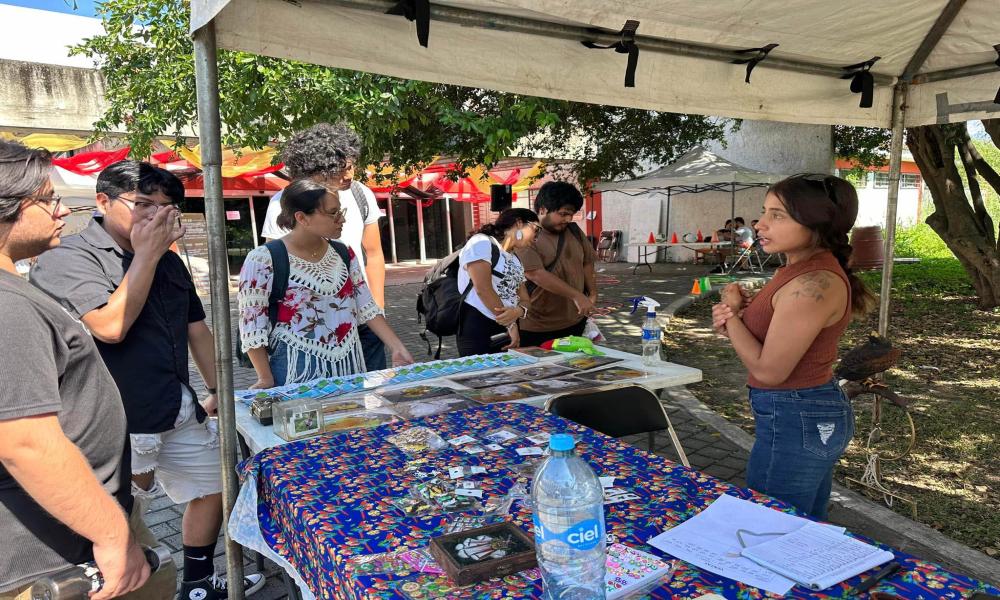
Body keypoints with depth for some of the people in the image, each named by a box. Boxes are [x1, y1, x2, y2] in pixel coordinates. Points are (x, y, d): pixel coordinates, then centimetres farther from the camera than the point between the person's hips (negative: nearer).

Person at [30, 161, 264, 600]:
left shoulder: (169, 260, 12)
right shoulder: (68, 260, -11)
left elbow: (197, 328, 19)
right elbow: (111, 326, -25)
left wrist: (217, 390, 18)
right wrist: (146, 256, -18)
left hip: (179, 411, 8)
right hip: (118, 425, -8)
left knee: (212, 487, 17)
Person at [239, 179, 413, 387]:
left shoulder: (343, 253, 5)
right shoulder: (264, 260, -12)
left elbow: (366, 307, 8)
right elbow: (252, 325, -10)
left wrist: (397, 348, 1)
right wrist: (266, 379, -12)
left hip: (349, 365, 5)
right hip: (298, 370, -5)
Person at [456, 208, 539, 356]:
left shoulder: (515, 261, 20)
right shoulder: (481, 242, -6)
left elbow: (525, 300, 12)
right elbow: (483, 289, -15)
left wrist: (520, 311, -13)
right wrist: (511, 325, -12)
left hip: (507, 333, 8)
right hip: (478, 332, -8)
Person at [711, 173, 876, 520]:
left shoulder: (814, 283, -25)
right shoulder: (806, 269, 7)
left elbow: (768, 370, -23)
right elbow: (774, 342, 13)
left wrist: (731, 311, -12)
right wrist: (735, 320, -6)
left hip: (794, 423, -10)